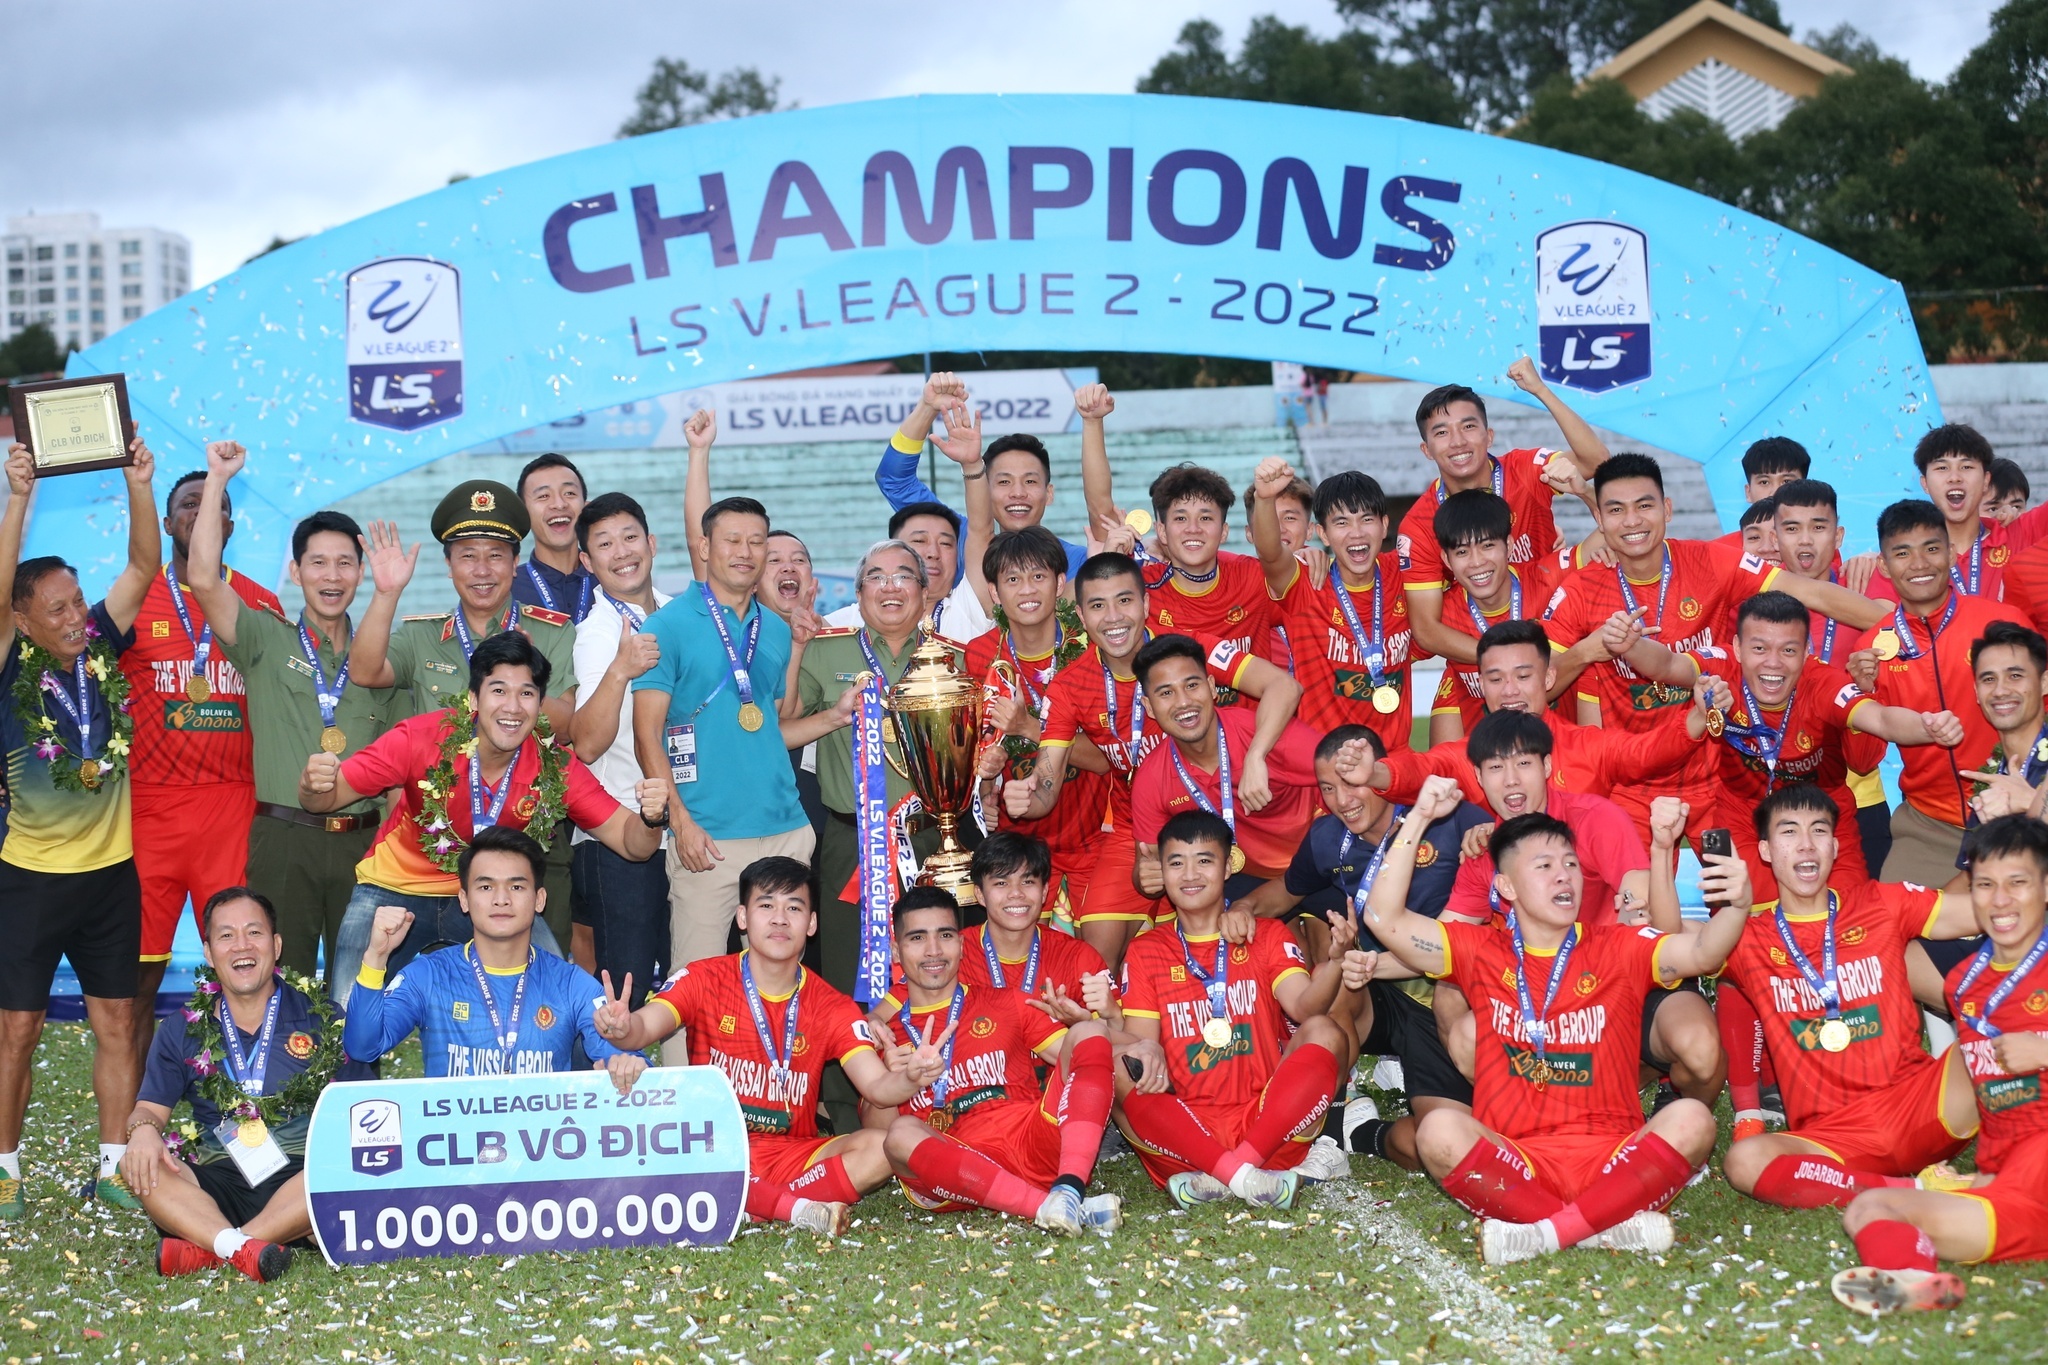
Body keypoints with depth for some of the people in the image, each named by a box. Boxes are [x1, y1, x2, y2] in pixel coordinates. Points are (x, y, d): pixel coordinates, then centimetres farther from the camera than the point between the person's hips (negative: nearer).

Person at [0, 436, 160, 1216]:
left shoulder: (100, 648, -3)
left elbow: (142, 568, -7)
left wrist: (138, 486, -19)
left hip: (112, 870, 3)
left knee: (117, 1021, 7)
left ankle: (112, 1164, 16)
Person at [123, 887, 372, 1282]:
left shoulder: (321, 1018, 10)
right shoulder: (181, 1030, 15)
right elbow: (150, 1107, 12)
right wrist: (144, 1130, -13)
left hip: (303, 1180, -1)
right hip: (217, 1185, 2)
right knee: (137, 1166, -26)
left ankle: (206, 1251, -38)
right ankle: (239, 1248, -46)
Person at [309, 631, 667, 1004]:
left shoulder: (555, 765, -18)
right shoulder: (422, 738, -23)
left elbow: (631, 843, -14)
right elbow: (328, 798, -18)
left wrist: (652, 819, -38)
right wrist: (314, 784, -42)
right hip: (397, 890, -1)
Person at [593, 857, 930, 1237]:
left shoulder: (830, 1007, 3)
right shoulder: (704, 980, -2)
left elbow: (877, 1085, -9)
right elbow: (645, 1027, -18)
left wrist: (912, 1078, -33)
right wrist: (622, 1029, -44)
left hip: (793, 1156, 2)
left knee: (881, 1147, -23)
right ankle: (799, 1209, -34)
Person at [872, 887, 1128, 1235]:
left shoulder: (1005, 1006, 22)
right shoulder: (887, 1034, 19)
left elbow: (1080, 1052, 12)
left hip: (1036, 1147, 2)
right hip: (961, 1172, -2)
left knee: (1088, 1032, -14)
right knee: (901, 1135, -32)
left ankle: (1069, 1189, -35)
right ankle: (1044, 1207, -43)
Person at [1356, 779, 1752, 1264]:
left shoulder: (1619, 949, 10)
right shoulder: (1481, 952, 12)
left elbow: (1700, 953, -7)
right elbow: (1384, 918, 2)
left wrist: (1736, 906, -29)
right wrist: (1419, 818, -2)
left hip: (1610, 1163, 1)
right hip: (1511, 1164, 0)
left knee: (1691, 1119, -27)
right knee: (1440, 1130, -30)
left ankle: (1544, 1232, -29)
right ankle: (1609, 1225, -29)